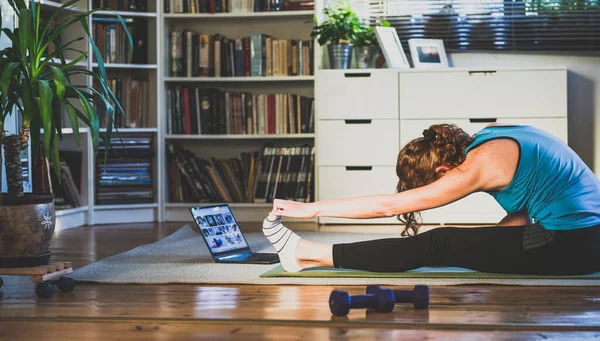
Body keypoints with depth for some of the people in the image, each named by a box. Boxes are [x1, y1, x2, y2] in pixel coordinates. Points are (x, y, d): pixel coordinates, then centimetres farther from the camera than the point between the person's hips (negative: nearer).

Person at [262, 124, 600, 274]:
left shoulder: (477, 166, -17)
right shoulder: (490, 136, 9)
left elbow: (389, 206, -14)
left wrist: (314, 208, -9)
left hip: (573, 246, -9)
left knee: (437, 246, -6)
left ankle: (307, 254, -2)